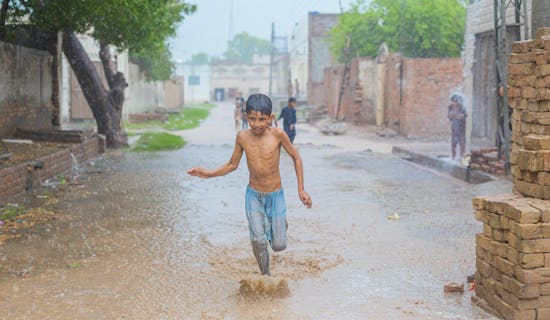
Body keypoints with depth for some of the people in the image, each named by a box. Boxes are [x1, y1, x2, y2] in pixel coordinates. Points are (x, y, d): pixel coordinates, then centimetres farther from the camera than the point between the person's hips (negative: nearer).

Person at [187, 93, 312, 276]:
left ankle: (281, 223, 36)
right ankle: (266, 276, 13)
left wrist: (301, 189, -3)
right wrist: (208, 174, -4)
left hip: (275, 195, -1)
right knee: (258, 241, -12)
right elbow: (232, 164, 5)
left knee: (279, 246, 3)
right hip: (253, 195, 1)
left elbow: (296, 157, -4)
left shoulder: (277, 134, -17)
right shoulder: (242, 137, -9)